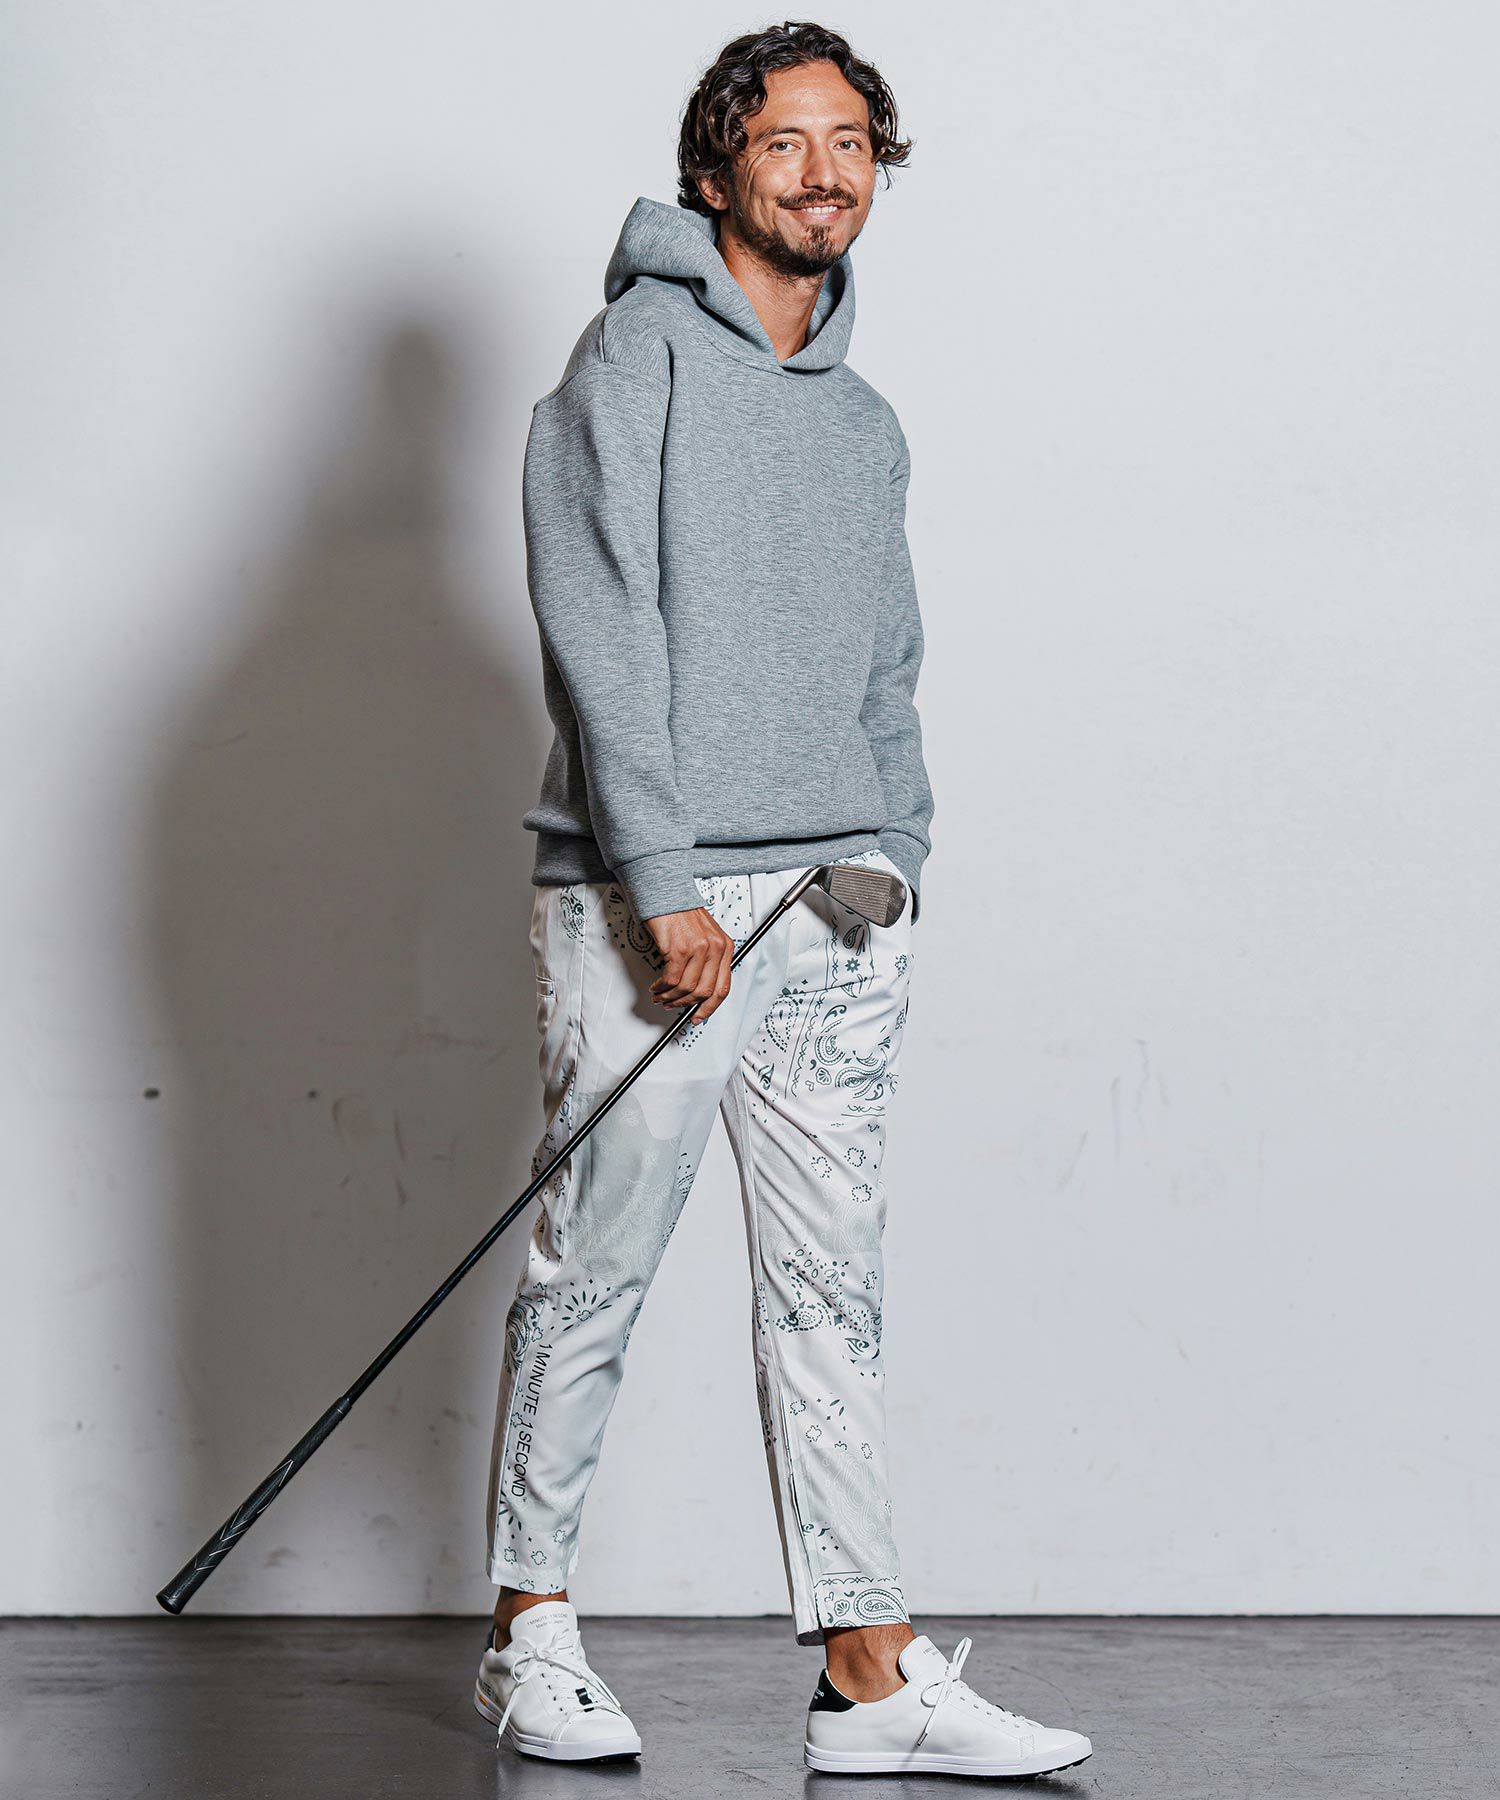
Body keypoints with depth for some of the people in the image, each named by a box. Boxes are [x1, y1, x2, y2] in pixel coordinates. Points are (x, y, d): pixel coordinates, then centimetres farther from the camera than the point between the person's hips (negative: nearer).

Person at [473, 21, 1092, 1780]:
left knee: (833, 1288, 4)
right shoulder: (637, 353, -1)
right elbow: (600, 633, -10)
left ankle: (870, 1673, 6)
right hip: (651, 900, -6)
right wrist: (667, 886, -16)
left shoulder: (867, 424, 20)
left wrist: (892, 849, 7)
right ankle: (529, 1632, 12)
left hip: (835, 910, 6)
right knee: (592, 1272, -1)